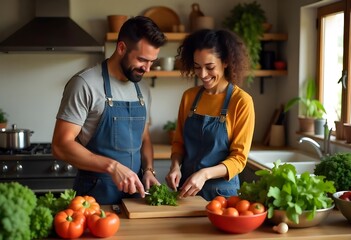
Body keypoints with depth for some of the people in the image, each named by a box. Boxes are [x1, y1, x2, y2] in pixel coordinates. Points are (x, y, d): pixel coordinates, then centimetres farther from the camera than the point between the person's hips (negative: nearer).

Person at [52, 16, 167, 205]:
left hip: (134, 193, 6)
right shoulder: (85, 84, -14)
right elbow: (61, 146, -18)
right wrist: (112, 166, -26)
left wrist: (148, 170, -1)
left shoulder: (143, 90, 8)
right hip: (95, 195, -6)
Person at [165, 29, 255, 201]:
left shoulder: (241, 101, -13)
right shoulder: (189, 96, 2)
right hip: (185, 189, 4)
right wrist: (175, 166, -10)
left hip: (220, 190, -4)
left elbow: (239, 158, -13)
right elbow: (179, 141, 9)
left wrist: (205, 174, -27)